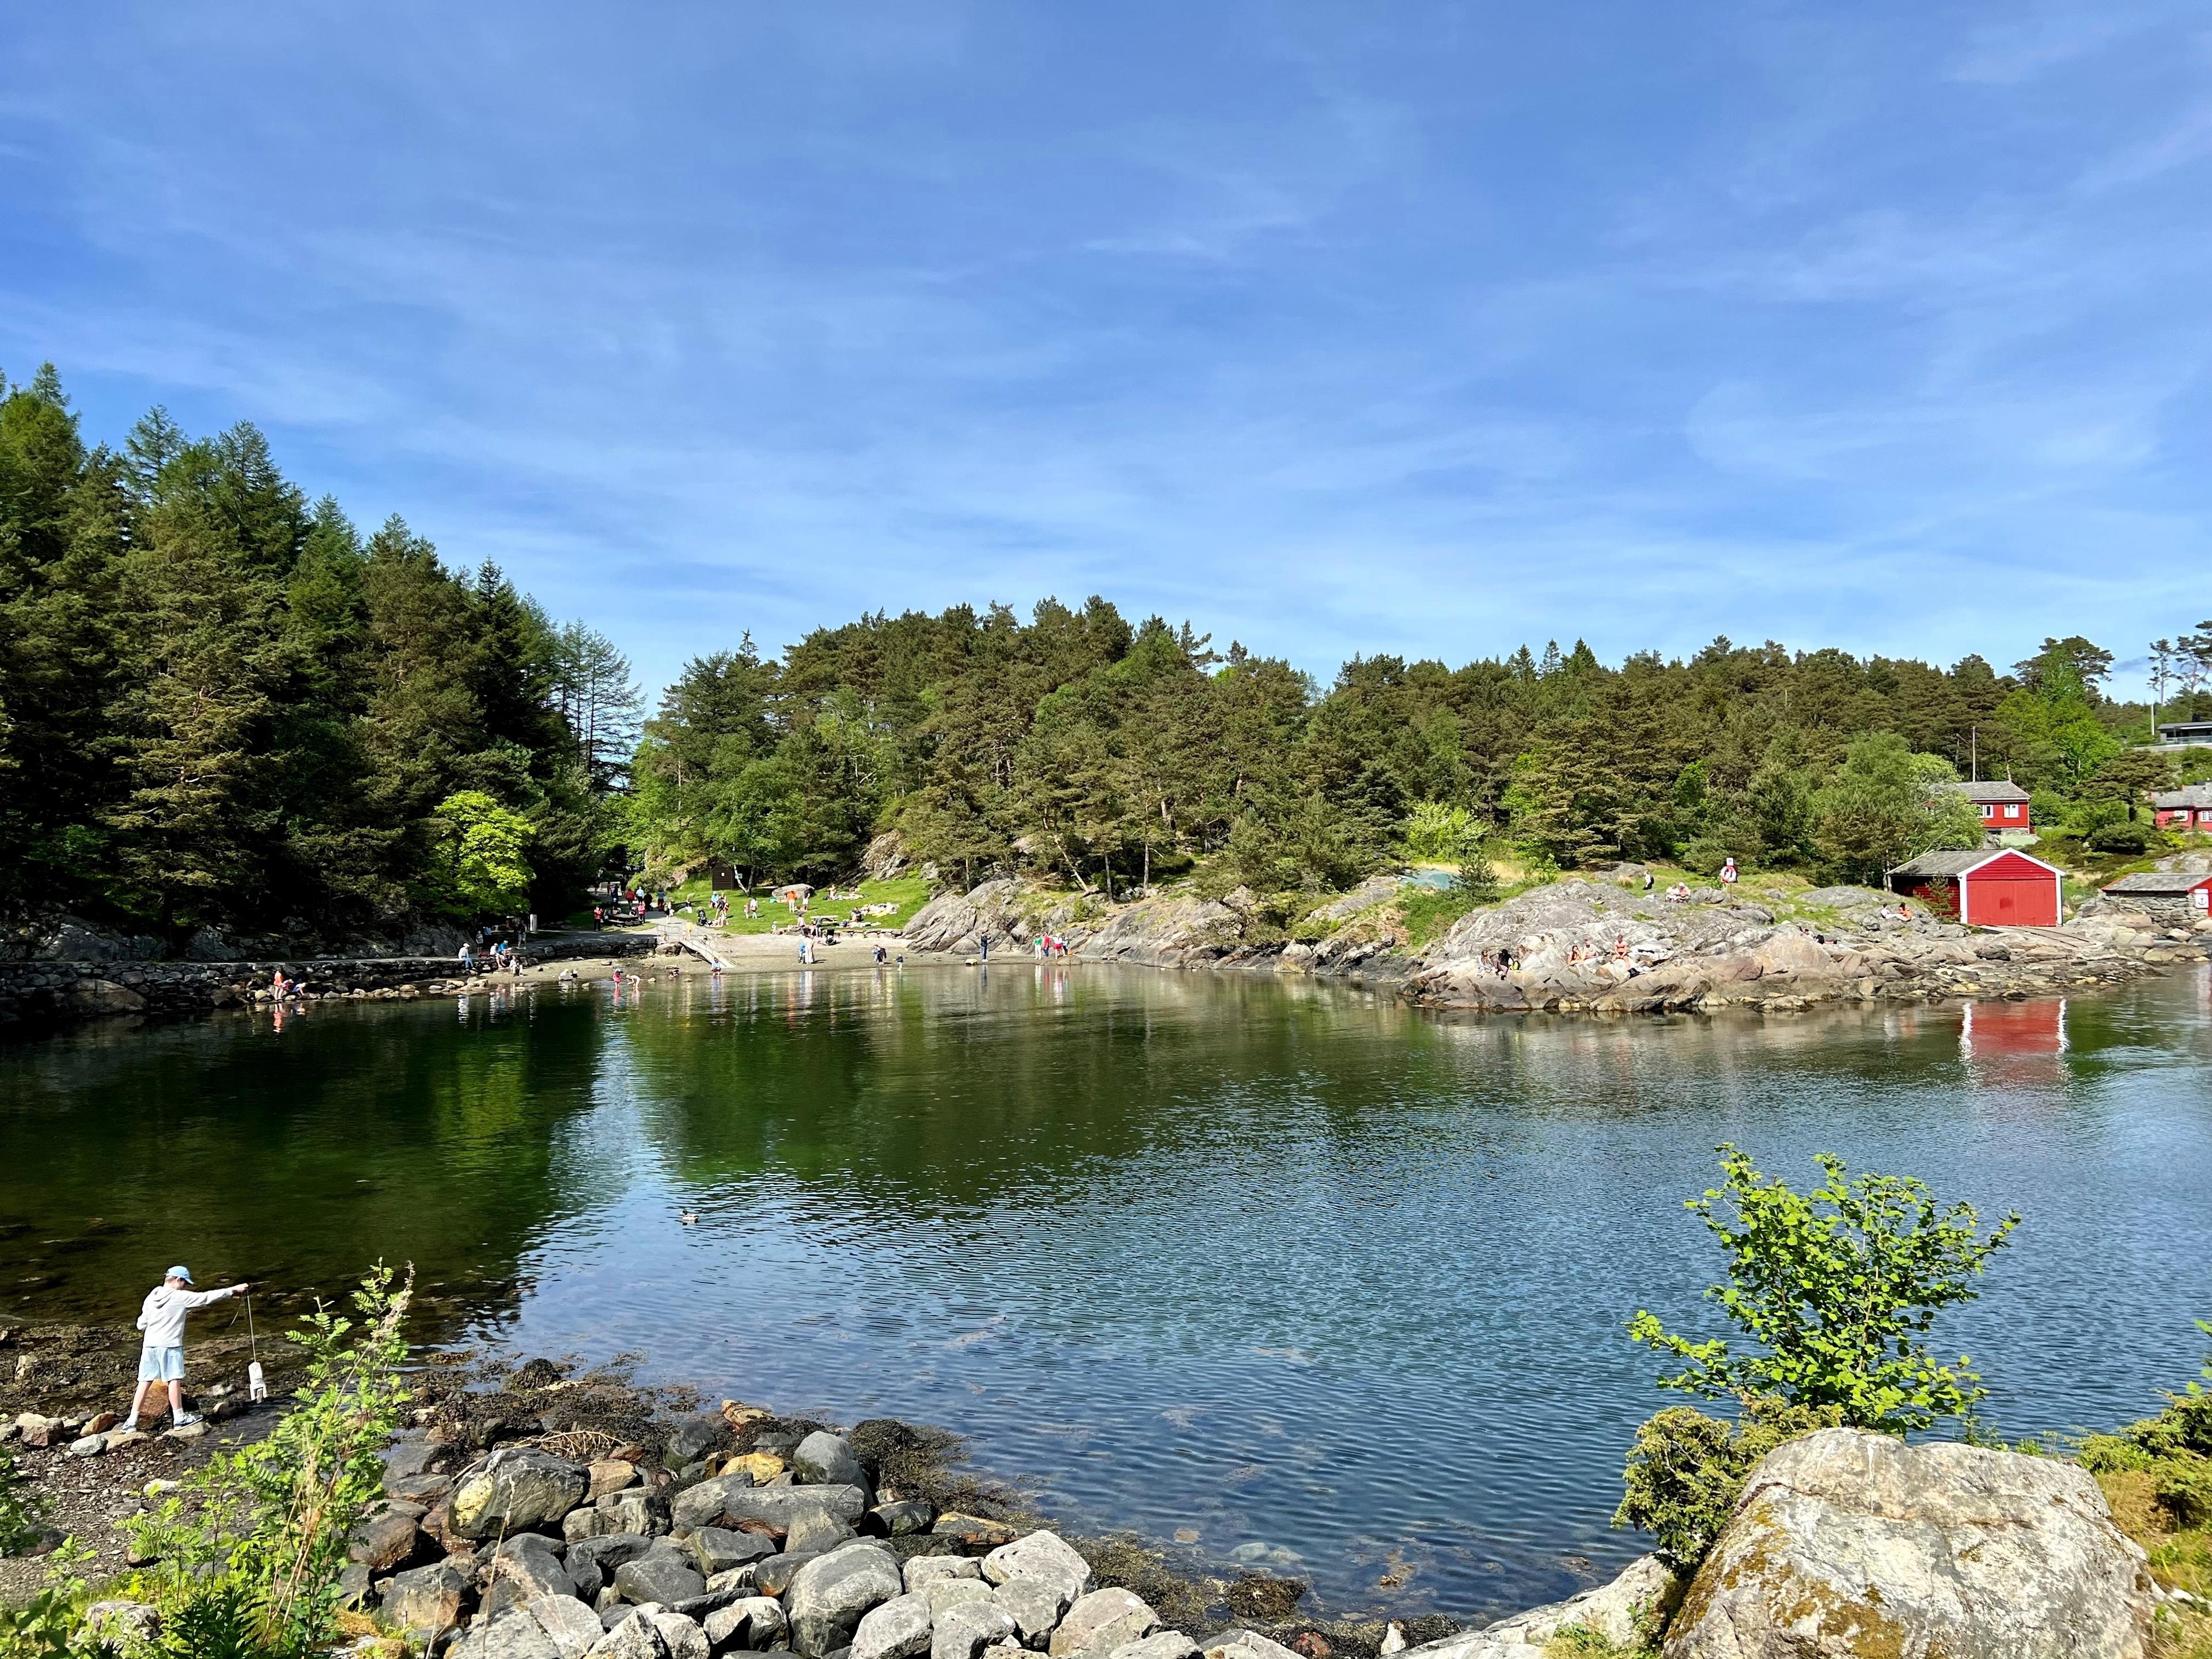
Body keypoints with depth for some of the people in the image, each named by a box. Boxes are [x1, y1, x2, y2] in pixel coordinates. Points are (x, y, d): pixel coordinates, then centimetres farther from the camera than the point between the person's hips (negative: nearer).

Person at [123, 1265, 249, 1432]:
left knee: (145, 1382, 8)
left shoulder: (151, 1298, 8)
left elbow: (141, 1324, 11)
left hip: (150, 1345, 6)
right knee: (174, 1380, 2)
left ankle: (132, 1421, 8)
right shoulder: (181, 1297, -9)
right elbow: (206, 1297, -7)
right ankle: (179, 1417, 10)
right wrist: (232, 1290, -2)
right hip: (170, 1345, -6)